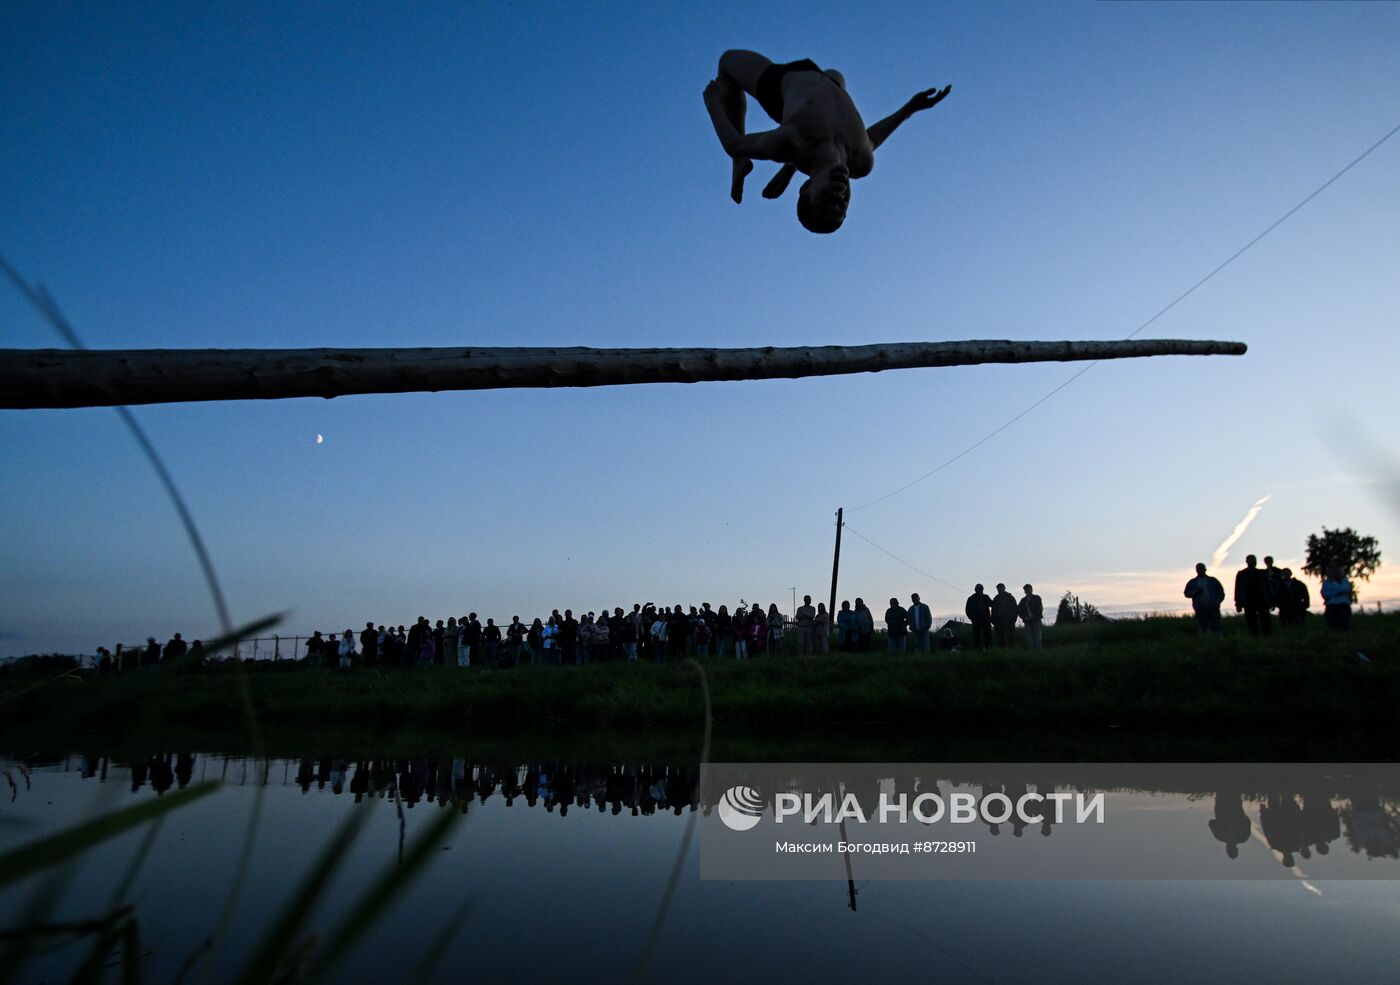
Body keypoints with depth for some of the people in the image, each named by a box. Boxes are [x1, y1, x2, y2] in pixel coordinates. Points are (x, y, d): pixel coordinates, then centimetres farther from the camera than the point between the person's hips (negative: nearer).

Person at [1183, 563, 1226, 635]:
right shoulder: (1192, 582, 15)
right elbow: (1186, 593, 9)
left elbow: (1221, 592, 12)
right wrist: (1195, 592, -10)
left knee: (1216, 629, -5)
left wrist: (1217, 601, -5)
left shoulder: (1213, 580, 14)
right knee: (1202, 630, -1)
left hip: (1213, 607, 0)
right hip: (1200, 609, 1)